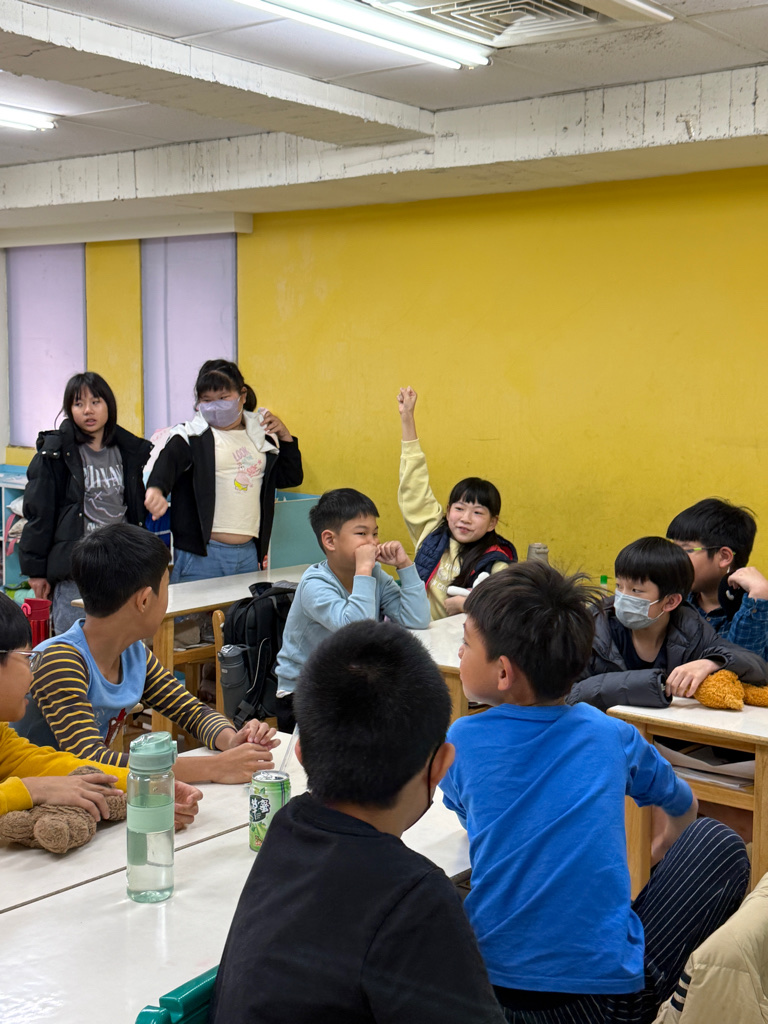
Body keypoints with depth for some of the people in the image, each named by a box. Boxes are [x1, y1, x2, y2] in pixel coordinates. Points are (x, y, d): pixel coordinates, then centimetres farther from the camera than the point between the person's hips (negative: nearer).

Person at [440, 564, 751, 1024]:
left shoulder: (461, 741, -5)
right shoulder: (611, 735, -2)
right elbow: (683, 809, 19)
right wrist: (664, 852, 42)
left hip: (489, 985, 2)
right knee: (719, 843, 14)